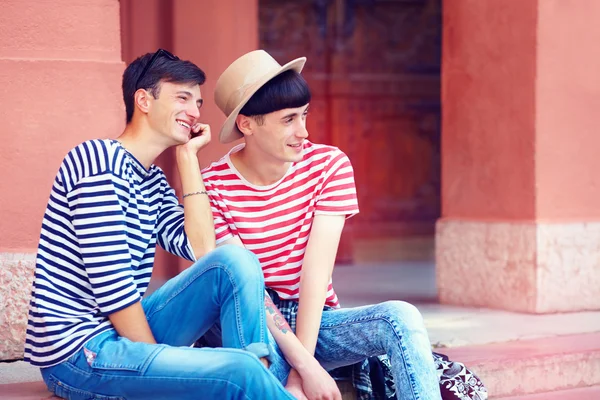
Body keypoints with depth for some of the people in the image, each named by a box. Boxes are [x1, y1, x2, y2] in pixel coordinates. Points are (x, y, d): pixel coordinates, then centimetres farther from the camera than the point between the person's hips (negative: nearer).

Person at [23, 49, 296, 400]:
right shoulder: (99, 160, -14)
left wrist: (188, 156, 4)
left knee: (235, 261, -9)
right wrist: (160, 356, -12)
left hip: (128, 332, 9)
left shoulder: (154, 180, 14)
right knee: (240, 371, -29)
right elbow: (111, 285, -18)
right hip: (77, 353, -9)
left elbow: (201, 249, -1)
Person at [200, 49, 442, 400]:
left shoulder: (329, 165, -5)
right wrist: (303, 365, -26)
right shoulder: (213, 186, -10)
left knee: (401, 316, -26)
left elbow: (316, 272, -13)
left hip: (316, 321, 3)